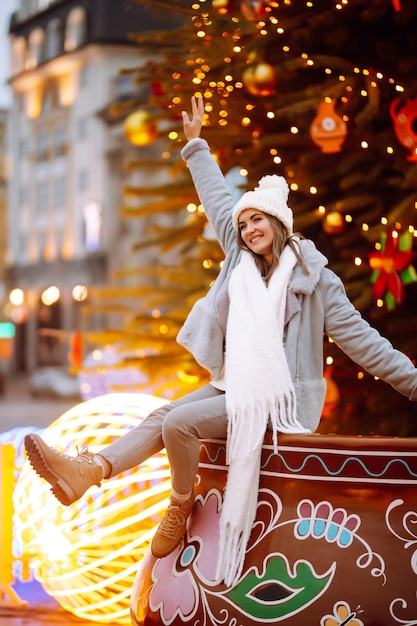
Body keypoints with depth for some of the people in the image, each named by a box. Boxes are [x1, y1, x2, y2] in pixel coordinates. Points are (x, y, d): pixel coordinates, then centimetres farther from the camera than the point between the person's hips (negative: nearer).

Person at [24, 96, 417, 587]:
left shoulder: (314, 278, -7)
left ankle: (180, 507, -1)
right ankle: (86, 471, -18)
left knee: (179, 423, -21)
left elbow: (358, 337, -7)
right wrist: (196, 146, 29)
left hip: (279, 397, -7)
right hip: (235, 385, 7)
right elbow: (218, 201, 20)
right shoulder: (241, 257, 9)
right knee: (164, 417, -9)